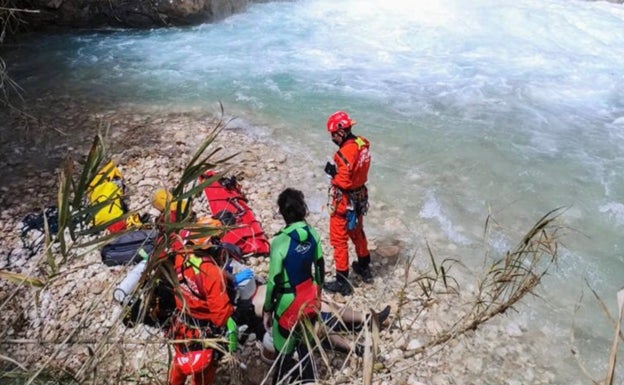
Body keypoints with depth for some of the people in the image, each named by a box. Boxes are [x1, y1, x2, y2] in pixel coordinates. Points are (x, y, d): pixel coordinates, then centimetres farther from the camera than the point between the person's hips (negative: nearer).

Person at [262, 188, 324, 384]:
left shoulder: (280, 242, -26)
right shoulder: (312, 233, -9)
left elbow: (274, 281, -19)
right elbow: (320, 266, 3)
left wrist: (267, 310, -5)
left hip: (290, 302, -6)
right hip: (310, 299, 6)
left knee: (284, 351, 13)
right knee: (305, 344, 25)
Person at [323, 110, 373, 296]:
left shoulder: (346, 152, -28)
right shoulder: (363, 143, -1)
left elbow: (343, 182, -27)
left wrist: (332, 173, -10)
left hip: (344, 202, -9)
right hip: (360, 197, 9)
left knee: (339, 240, 5)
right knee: (357, 233, 27)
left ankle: (342, 282, 16)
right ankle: (364, 268, 44)